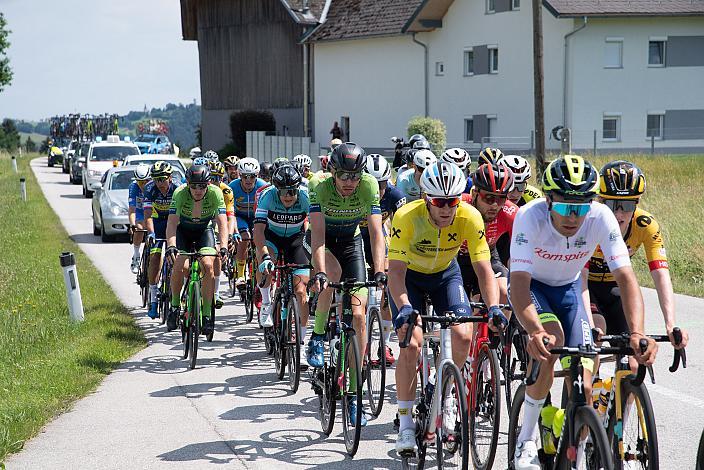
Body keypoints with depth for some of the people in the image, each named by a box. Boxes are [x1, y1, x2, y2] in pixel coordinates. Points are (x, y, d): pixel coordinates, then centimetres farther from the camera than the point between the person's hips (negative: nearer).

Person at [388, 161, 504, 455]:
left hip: (445, 274, 2)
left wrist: (494, 307, -41)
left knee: (463, 337, -18)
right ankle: (405, 422, -5)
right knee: (412, 343, -19)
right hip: (409, 276, -2)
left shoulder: (470, 218, -27)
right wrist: (404, 307, -50)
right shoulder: (407, 217, -32)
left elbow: (483, 268, -26)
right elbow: (395, 270, -34)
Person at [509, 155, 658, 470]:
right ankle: (527, 438, -15)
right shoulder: (531, 216, -34)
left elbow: (626, 278, -33)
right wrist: (535, 331, -59)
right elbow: (519, 282, -41)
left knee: (583, 386, -10)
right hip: (531, 284, -2)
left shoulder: (601, 218, -29)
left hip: (569, 288, 2)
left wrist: (637, 333, -49)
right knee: (551, 338, -33)